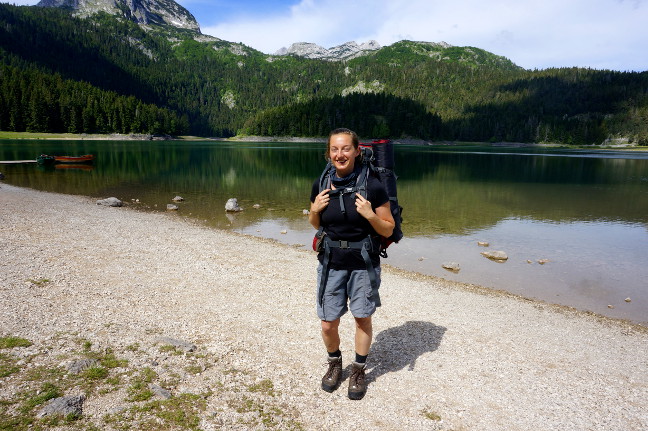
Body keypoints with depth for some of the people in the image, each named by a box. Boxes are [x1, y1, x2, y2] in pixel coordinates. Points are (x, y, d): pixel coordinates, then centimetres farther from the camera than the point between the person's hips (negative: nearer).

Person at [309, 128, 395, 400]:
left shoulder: (372, 186, -13)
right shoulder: (321, 185, -3)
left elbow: (388, 230, -6)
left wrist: (370, 215, -24)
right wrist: (314, 210, -9)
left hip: (363, 263, -2)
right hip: (331, 262, 2)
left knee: (363, 318, 13)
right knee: (328, 325, 8)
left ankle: (358, 371, 37)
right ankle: (335, 363, 39)